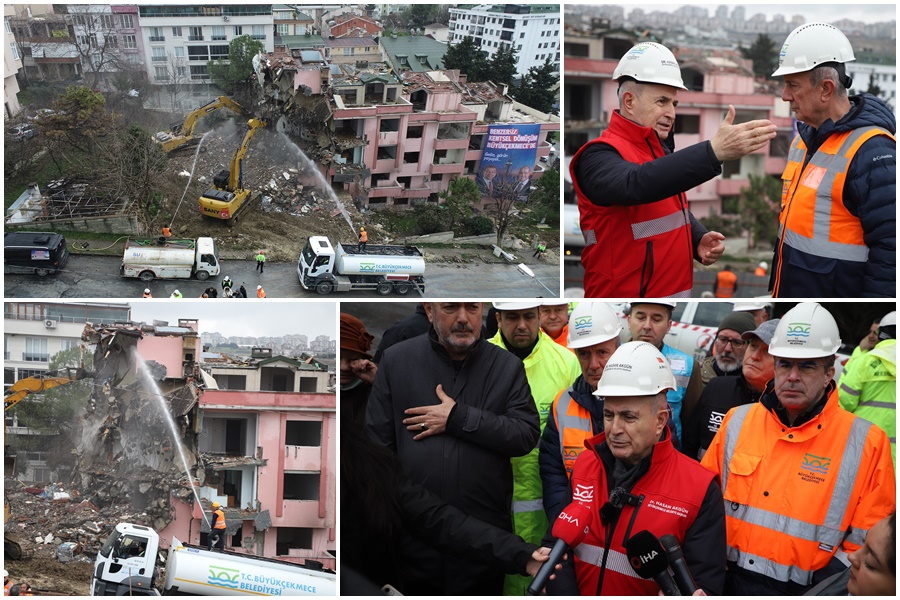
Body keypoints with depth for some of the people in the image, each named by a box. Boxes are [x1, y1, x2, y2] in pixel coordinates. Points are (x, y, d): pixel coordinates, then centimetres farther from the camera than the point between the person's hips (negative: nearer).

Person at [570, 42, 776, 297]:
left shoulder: (661, 149, 12)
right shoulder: (600, 155, -17)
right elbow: (635, 184, -38)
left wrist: (699, 239, 0)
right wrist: (713, 151, -47)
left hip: (677, 291, 8)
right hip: (624, 293, -8)